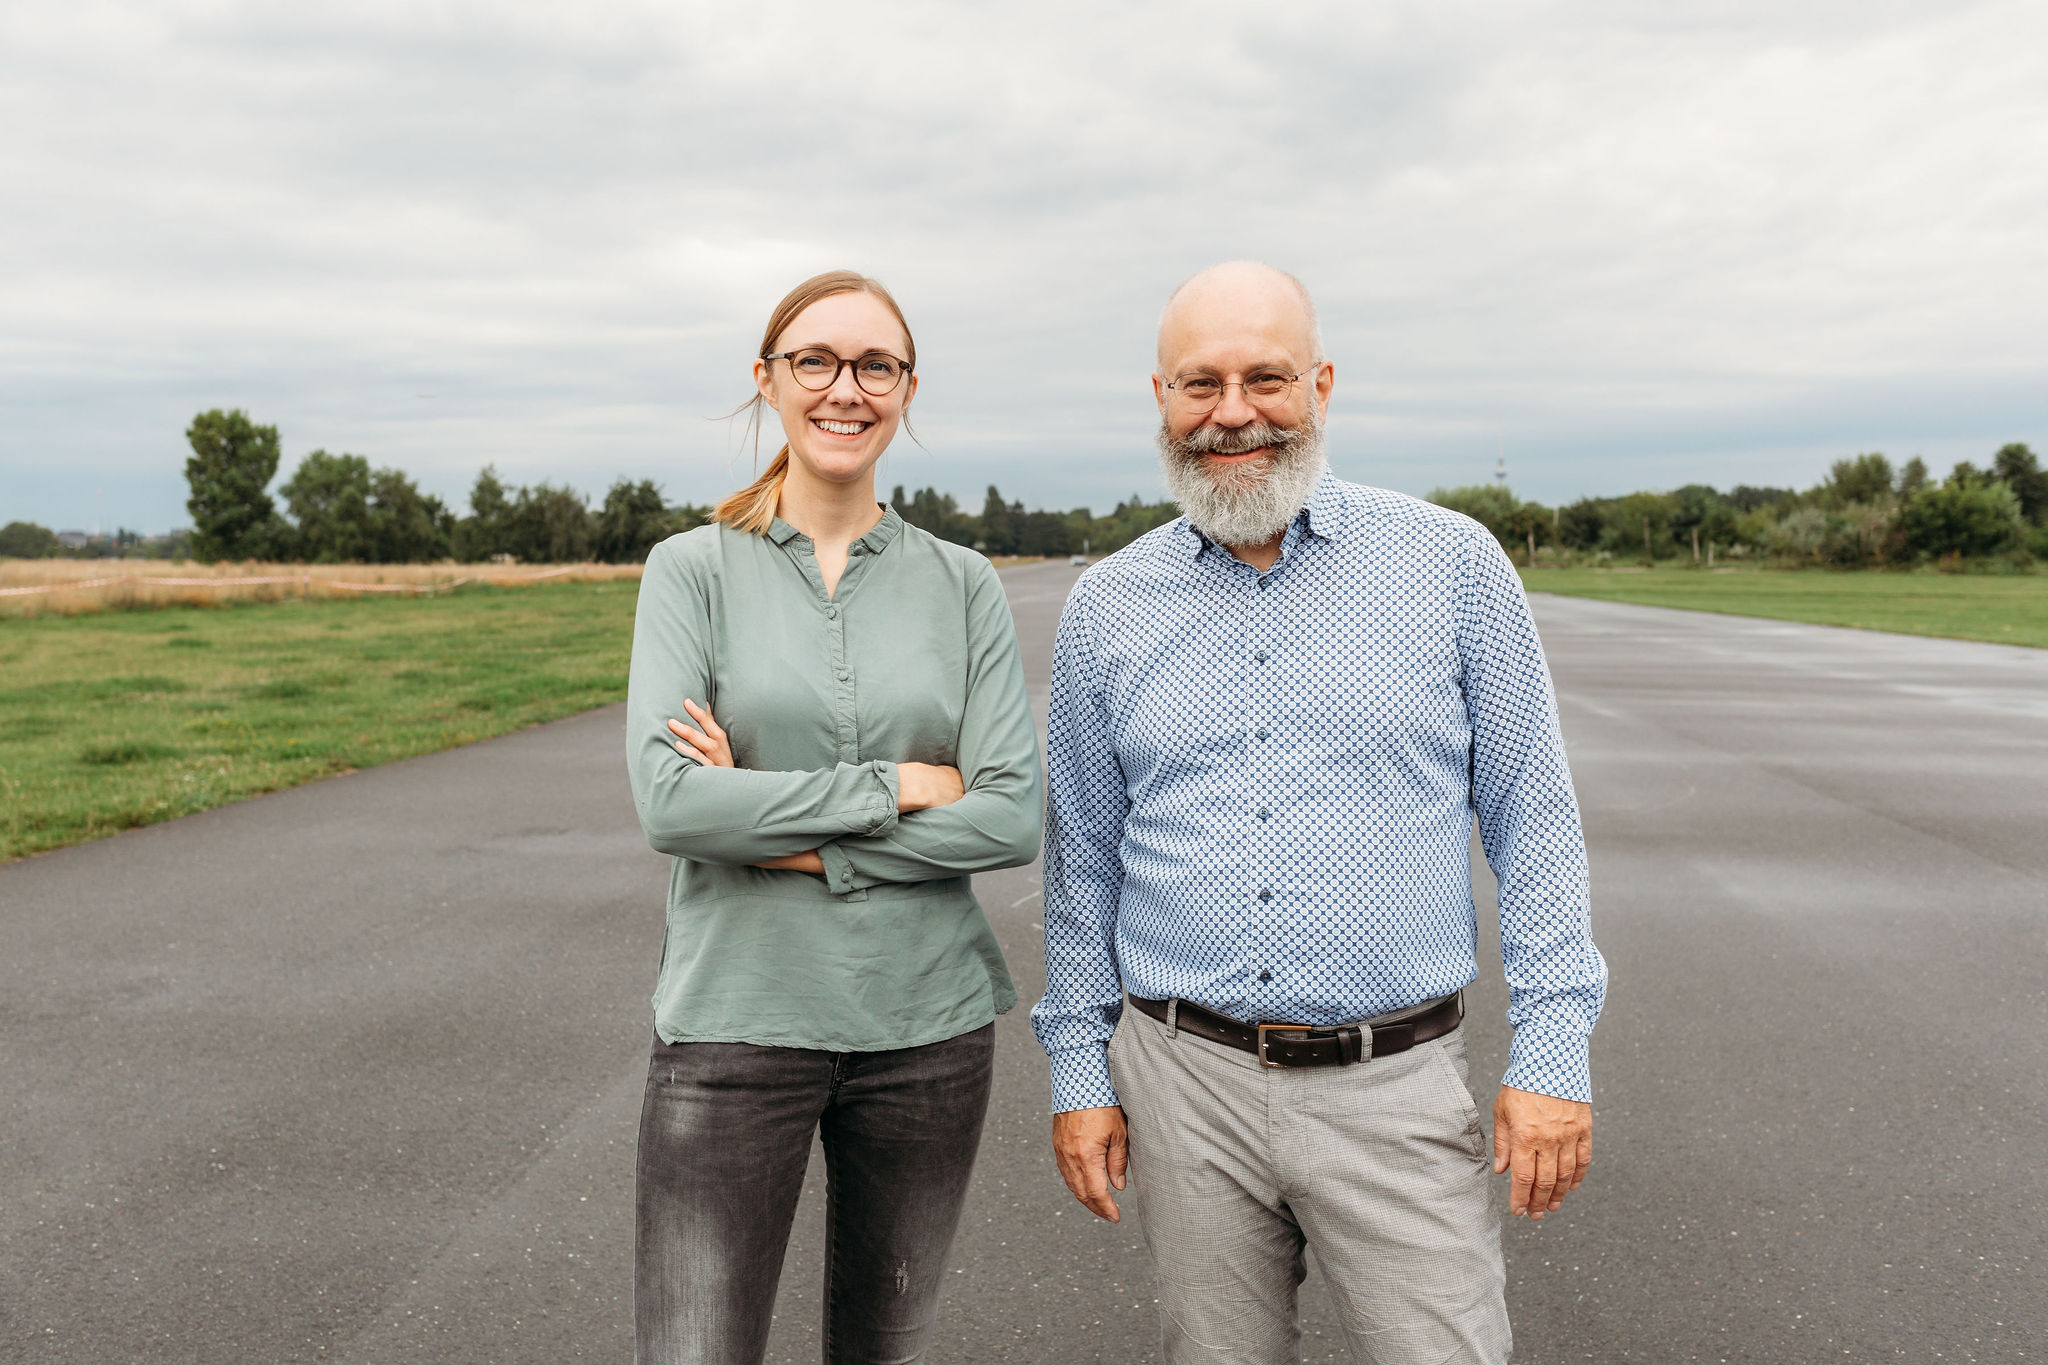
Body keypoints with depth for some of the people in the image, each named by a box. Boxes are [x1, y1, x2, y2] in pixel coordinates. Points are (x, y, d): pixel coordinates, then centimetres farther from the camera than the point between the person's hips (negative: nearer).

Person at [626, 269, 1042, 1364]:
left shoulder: (963, 585, 3)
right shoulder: (694, 570, -1)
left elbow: (1014, 818, -6)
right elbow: (666, 801, -13)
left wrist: (796, 843, -12)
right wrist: (896, 786, -13)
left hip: (927, 1024, 2)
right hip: (739, 1018, -2)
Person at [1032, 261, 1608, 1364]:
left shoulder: (1452, 564, -2)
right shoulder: (1106, 608, 4)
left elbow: (1532, 819, 1)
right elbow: (1083, 856, 10)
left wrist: (1552, 1049, -4)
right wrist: (1077, 1066, 8)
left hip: (1395, 1085, -2)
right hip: (1183, 1081, 2)